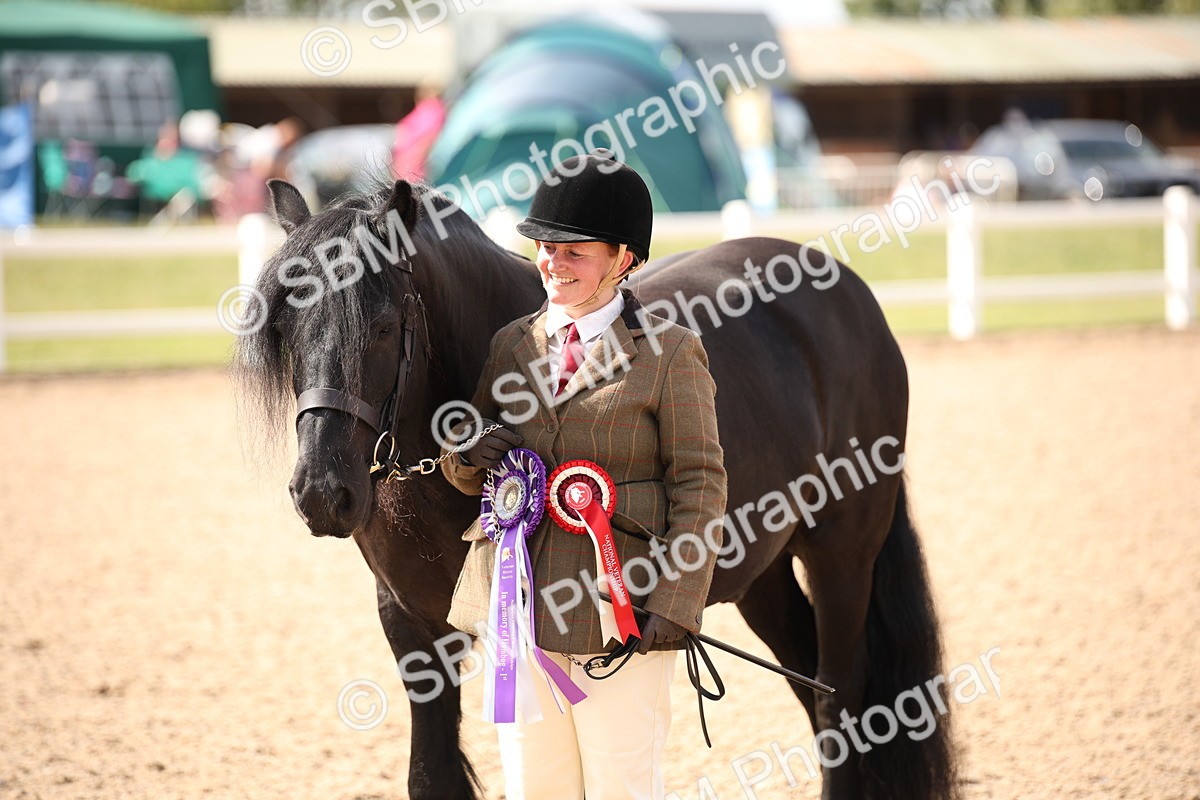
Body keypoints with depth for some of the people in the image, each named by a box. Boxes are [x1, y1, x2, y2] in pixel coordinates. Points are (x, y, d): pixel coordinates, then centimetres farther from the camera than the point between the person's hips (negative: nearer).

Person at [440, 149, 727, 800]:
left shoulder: (670, 353, -3)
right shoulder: (511, 345, 11)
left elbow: (698, 486, -5)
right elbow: (466, 475, 19)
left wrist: (674, 605, -14)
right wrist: (473, 455, -6)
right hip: (517, 602, 5)